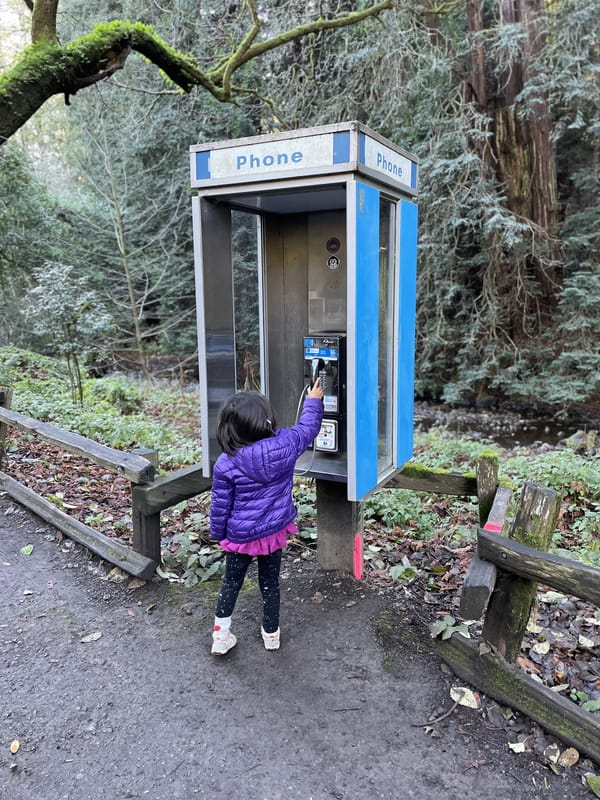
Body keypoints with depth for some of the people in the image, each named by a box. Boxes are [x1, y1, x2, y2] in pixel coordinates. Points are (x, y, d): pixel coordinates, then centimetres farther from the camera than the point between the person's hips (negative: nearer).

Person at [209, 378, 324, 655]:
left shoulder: (225, 464, -22)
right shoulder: (285, 445, -18)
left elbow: (220, 505, -11)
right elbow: (308, 427, 2)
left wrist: (217, 533, 6)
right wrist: (313, 401, 19)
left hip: (241, 535, -2)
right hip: (275, 531, 2)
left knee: (231, 582, 20)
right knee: (270, 583, 20)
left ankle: (221, 636, 29)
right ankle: (271, 634, 38)